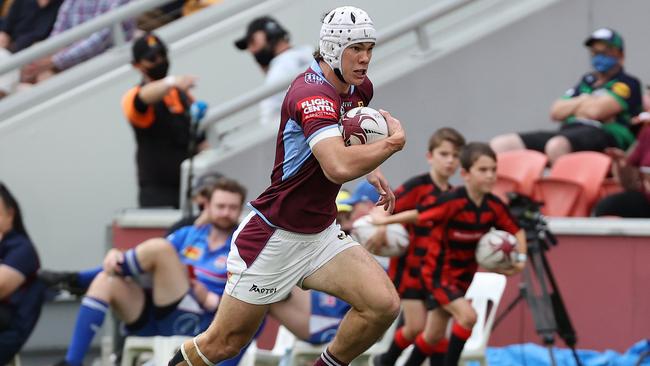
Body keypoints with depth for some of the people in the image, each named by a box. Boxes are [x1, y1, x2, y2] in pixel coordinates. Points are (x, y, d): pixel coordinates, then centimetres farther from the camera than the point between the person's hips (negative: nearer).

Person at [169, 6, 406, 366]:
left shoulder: (359, 89, 3)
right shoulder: (312, 93, -25)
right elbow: (339, 168, -42)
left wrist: (371, 168, 13)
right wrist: (394, 141, -27)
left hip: (321, 235, 7)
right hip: (273, 238, -7)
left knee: (383, 305, -16)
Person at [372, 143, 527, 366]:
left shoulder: (494, 206, -9)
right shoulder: (452, 202, -26)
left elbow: (516, 231, 3)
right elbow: (417, 215, -17)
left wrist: (520, 258, -11)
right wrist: (385, 221, -15)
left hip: (464, 275, 6)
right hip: (438, 272, -6)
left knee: (434, 336, 15)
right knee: (468, 315, -26)